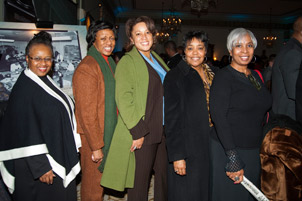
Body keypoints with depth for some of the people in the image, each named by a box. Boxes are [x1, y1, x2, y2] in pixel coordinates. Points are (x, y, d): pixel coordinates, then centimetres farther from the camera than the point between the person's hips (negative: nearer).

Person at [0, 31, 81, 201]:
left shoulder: (46, 82, 8)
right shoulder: (24, 89, -18)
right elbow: (26, 132, -21)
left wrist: (73, 147, 15)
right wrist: (40, 167, -22)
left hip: (58, 159, 9)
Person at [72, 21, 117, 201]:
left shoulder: (109, 62, 11)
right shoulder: (87, 68, -19)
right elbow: (87, 112, -21)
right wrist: (96, 146, -19)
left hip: (108, 133, 9)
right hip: (93, 137, -9)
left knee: (102, 178, 22)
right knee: (93, 185, 7)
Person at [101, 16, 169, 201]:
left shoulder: (157, 60, 14)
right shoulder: (127, 62, -8)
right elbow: (123, 99, -17)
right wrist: (138, 132, -21)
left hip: (162, 131, 7)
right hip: (141, 135, -7)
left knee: (164, 178, 17)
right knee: (140, 183, 4)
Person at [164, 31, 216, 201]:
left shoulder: (213, 74, 9)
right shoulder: (175, 76, -8)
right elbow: (171, 118, -12)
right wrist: (177, 155, -16)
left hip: (211, 147, 5)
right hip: (188, 148, -5)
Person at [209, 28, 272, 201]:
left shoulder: (256, 76, 11)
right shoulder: (223, 77, -11)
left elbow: (262, 113, 16)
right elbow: (218, 117, -18)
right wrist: (233, 158, -23)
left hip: (255, 152, 7)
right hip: (229, 150, -6)